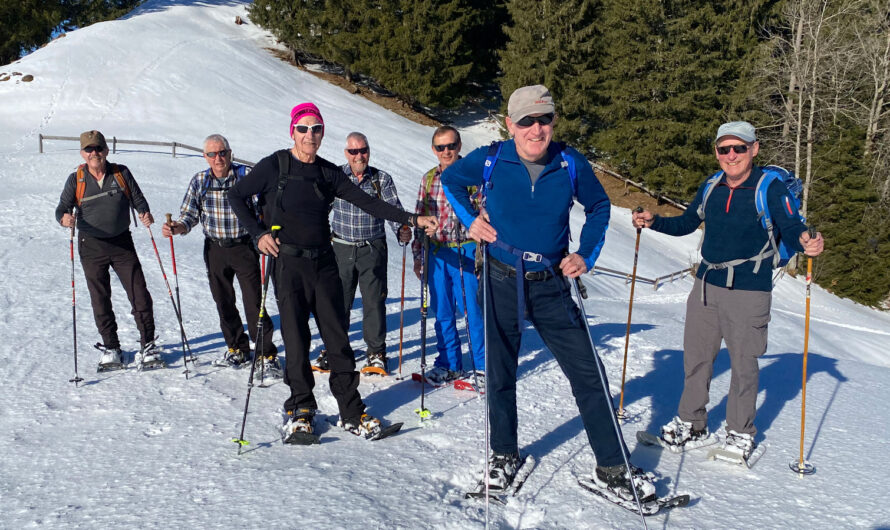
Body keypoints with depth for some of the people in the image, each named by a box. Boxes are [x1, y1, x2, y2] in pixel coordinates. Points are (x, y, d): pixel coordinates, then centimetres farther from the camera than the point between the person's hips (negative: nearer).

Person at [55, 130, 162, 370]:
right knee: (100, 300, 7)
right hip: (92, 247, 1)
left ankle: (148, 345, 6)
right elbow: (62, 207, -3)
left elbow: (137, 198, 5)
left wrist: (145, 213, -17)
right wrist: (64, 218, -26)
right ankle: (110, 348, 20)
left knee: (139, 294, -4)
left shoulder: (121, 173, -1)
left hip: (122, 243, 0)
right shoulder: (76, 180, -1)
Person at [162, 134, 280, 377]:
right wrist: (177, 227, -17)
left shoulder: (247, 175, -10)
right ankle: (237, 349, 31)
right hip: (215, 250, 4)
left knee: (254, 302, -7)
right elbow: (189, 215, 4)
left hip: (244, 248, -4)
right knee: (223, 302, 13)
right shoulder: (199, 181, 0)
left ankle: (266, 355, 3)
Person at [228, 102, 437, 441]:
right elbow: (236, 196, 6)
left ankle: (351, 412, 10)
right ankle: (300, 409, 18)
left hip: (323, 263, 3)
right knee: (296, 338, 0)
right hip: (288, 263, -3)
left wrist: (412, 220, -2)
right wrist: (259, 233, -6)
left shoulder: (328, 173, 8)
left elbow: (367, 203, 5)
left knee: (337, 336, 2)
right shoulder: (274, 166, -1)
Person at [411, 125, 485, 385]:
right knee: (442, 310, 9)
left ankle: (483, 365, 12)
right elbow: (419, 218, 14)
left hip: (465, 251, -4)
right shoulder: (429, 179, 10)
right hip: (436, 253, 4)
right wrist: (417, 255, 12)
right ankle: (449, 364, 22)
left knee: (473, 308, -2)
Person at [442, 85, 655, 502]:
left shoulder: (571, 164, -6)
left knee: (588, 375, 0)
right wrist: (470, 219, -2)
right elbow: (451, 180, 12)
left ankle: (613, 468, 13)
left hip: (551, 285, 1)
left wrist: (585, 255, 0)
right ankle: (504, 454, 33)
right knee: (500, 374, 11)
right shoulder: (490, 161, -8)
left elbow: (599, 207, 11)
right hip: (501, 283, 0)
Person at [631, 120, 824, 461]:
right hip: (706, 286, 5)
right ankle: (691, 423, 29)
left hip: (748, 292, -5)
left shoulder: (771, 188, -8)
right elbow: (687, 223, 18)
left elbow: (791, 229, -13)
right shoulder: (711, 188, 8)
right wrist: (652, 222, 4)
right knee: (696, 357, 12)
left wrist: (806, 243, -35)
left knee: (743, 363, 5)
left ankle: (740, 433, 24)